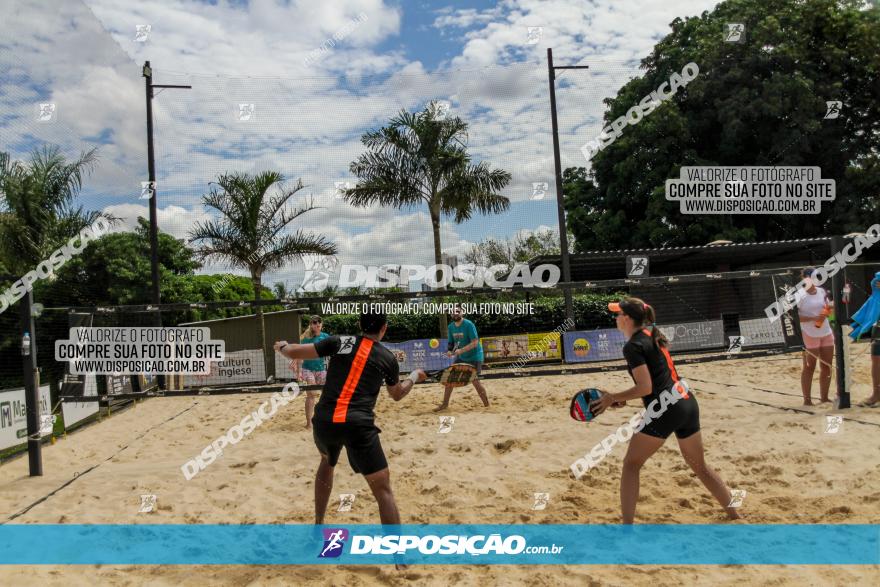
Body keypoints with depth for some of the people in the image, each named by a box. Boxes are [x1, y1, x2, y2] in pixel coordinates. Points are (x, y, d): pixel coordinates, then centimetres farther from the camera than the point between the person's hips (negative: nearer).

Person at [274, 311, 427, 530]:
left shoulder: (338, 342, 9)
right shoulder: (387, 358, 10)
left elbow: (294, 353, 12)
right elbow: (397, 394, 27)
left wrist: (282, 346, 35)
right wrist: (414, 377, 46)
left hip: (323, 421, 4)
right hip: (357, 425, -3)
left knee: (327, 463, 34)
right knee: (383, 489, 2)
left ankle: (318, 526, 41)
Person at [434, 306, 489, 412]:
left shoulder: (469, 325, -20)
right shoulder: (450, 327, 0)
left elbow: (475, 343, -24)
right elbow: (450, 342, 8)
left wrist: (461, 350, -32)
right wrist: (449, 350, -14)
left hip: (474, 357, -6)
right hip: (461, 357, 6)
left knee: (475, 380, -10)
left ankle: (487, 405, 4)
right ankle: (445, 404, 13)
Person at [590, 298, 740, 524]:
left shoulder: (632, 346, -12)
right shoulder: (652, 334, 15)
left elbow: (646, 387, -17)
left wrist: (612, 398, -8)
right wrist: (624, 398, 15)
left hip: (665, 410, -9)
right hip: (687, 403, 9)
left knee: (631, 464, 3)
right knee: (699, 465, 23)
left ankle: (627, 525, 2)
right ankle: (734, 514, 32)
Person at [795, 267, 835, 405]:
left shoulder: (822, 291, 7)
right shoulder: (799, 295, -12)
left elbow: (829, 309, 17)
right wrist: (813, 318, -24)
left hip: (826, 333, 6)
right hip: (809, 336, -6)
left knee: (827, 367, 10)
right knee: (809, 368, 0)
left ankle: (824, 397, 20)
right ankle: (807, 400, 6)